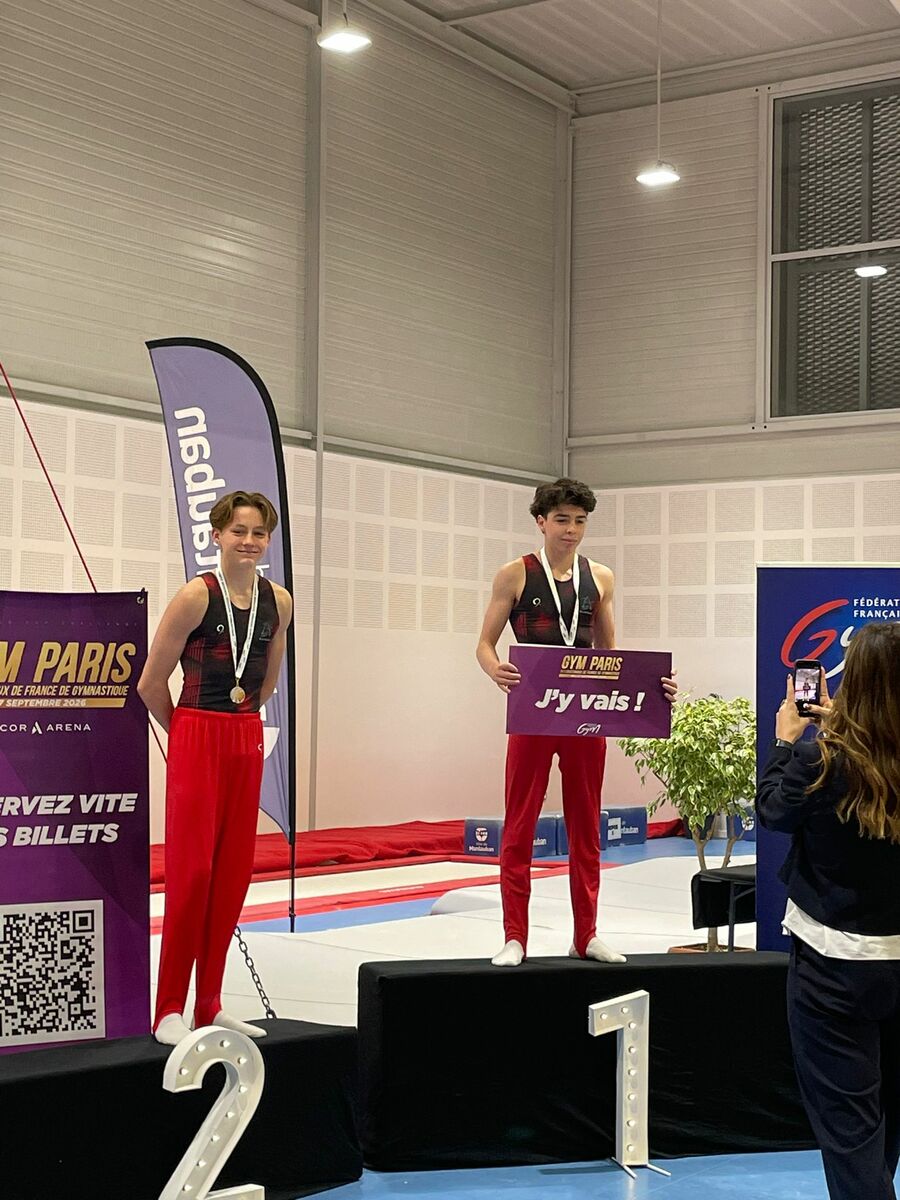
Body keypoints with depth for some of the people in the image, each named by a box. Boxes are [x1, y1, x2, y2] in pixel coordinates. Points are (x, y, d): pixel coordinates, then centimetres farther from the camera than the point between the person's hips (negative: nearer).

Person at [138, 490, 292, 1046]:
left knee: (233, 872, 8)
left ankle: (210, 1004, 17)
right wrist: (187, 728, 6)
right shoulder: (196, 596, -12)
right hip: (196, 739, -6)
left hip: (247, 740, 6)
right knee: (190, 870, -6)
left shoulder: (279, 601, 5)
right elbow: (151, 683, -6)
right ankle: (169, 1011, 1)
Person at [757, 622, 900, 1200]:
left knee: (850, 1124, 3)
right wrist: (836, 729, 14)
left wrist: (787, 741, 12)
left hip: (836, 959, -5)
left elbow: (772, 808, -1)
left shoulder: (821, 761, -20)